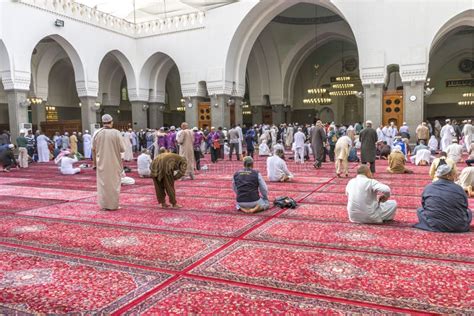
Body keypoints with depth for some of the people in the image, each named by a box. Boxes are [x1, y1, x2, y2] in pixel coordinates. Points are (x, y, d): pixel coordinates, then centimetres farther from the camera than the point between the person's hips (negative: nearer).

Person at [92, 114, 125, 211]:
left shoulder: (97, 133, -4)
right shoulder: (116, 133, -13)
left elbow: (93, 149, 3)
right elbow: (122, 149, -10)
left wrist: (94, 161, 15)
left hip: (101, 163, 2)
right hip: (114, 163, -2)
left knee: (102, 183, 12)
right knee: (114, 183, 9)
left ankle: (104, 205, 18)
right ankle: (113, 205, 15)